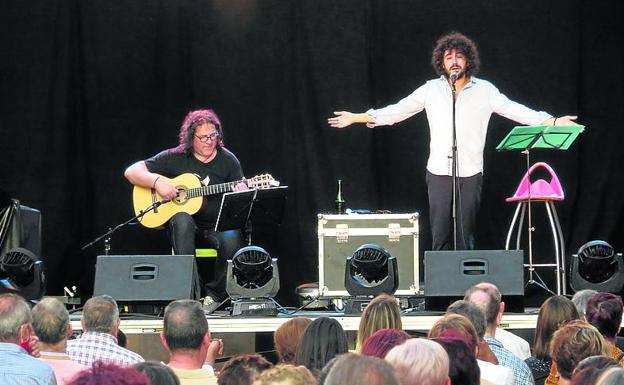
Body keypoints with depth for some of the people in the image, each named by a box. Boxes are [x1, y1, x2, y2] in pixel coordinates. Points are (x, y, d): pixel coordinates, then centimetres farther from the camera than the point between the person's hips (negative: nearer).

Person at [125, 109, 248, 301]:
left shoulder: (228, 160, 7)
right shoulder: (175, 158, 2)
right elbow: (131, 171, -1)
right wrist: (157, 181, -19)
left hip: (219, 227, 0)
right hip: (183, 227, 0)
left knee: (231, 241, -33)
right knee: (181, 219, -36)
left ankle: (215, 295, -10)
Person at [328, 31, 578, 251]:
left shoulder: (484, 90, 4)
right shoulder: (431, 90, 7)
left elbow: (514, 110, 1)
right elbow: (397, 111, 9)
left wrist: (552, 122, -8)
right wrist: (356, 118, 5)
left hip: (470, 173, -1)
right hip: (439, 172, 1)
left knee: (465, 236, 2)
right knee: (440, 235, -1)